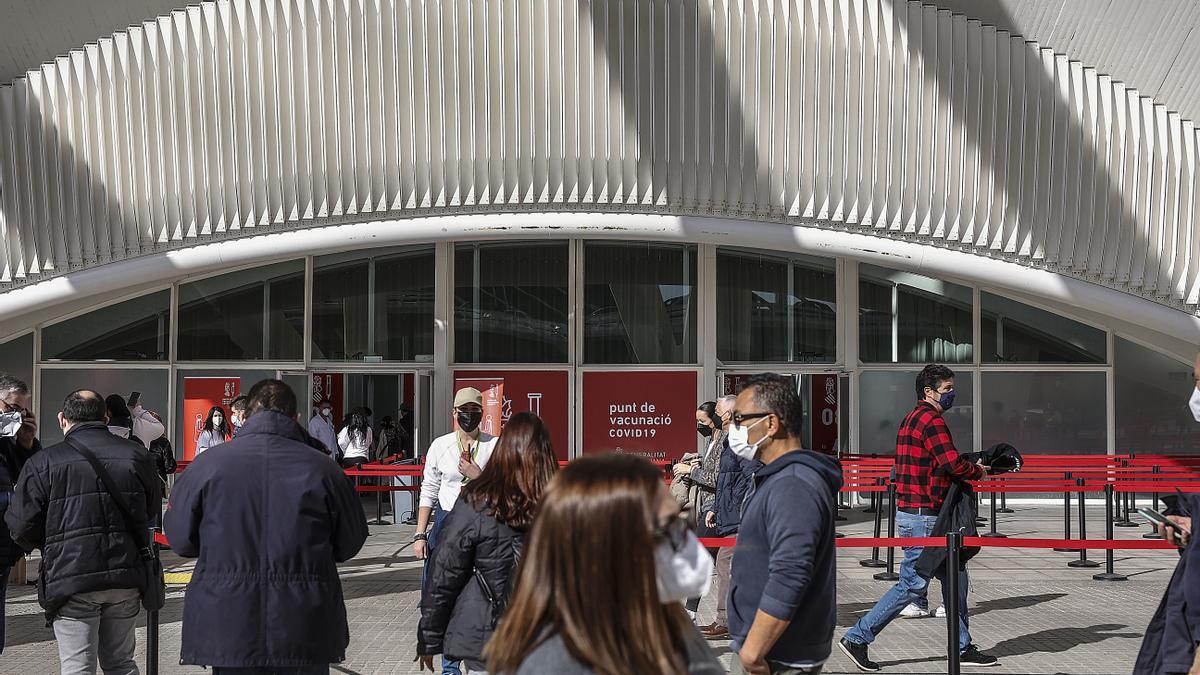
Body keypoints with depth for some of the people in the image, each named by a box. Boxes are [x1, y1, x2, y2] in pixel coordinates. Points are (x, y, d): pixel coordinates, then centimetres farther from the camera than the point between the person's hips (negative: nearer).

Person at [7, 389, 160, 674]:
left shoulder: (43, 462, -6)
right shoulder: (137, 455, 5)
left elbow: (22, 527, -4)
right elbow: (152, 511, 16)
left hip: (71, 579, -4)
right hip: (127, 578, 4)